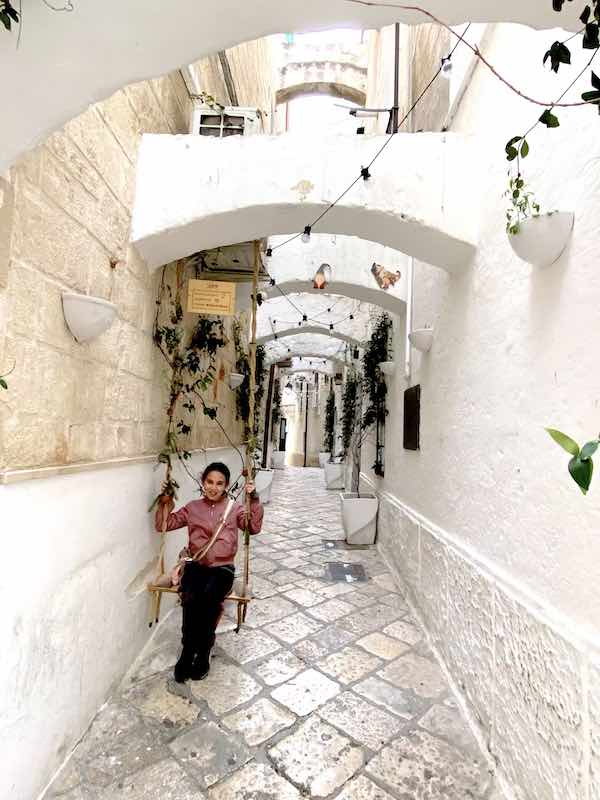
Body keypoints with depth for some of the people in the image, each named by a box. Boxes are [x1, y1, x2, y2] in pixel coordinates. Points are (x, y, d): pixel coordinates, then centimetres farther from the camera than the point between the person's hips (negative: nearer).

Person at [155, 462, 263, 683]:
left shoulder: (235, 508, 3)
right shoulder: (192, 508, 9)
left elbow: (254, 527, -12)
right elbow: (163, 524, 11)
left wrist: (254, 500, -24)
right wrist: (165, 503, -5)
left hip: (222, 568, -1)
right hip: (195, 566, 2)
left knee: (208, 598, -29)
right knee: (190, 599, -28)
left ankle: (201, 653, -8)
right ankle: (190, 652, -7)